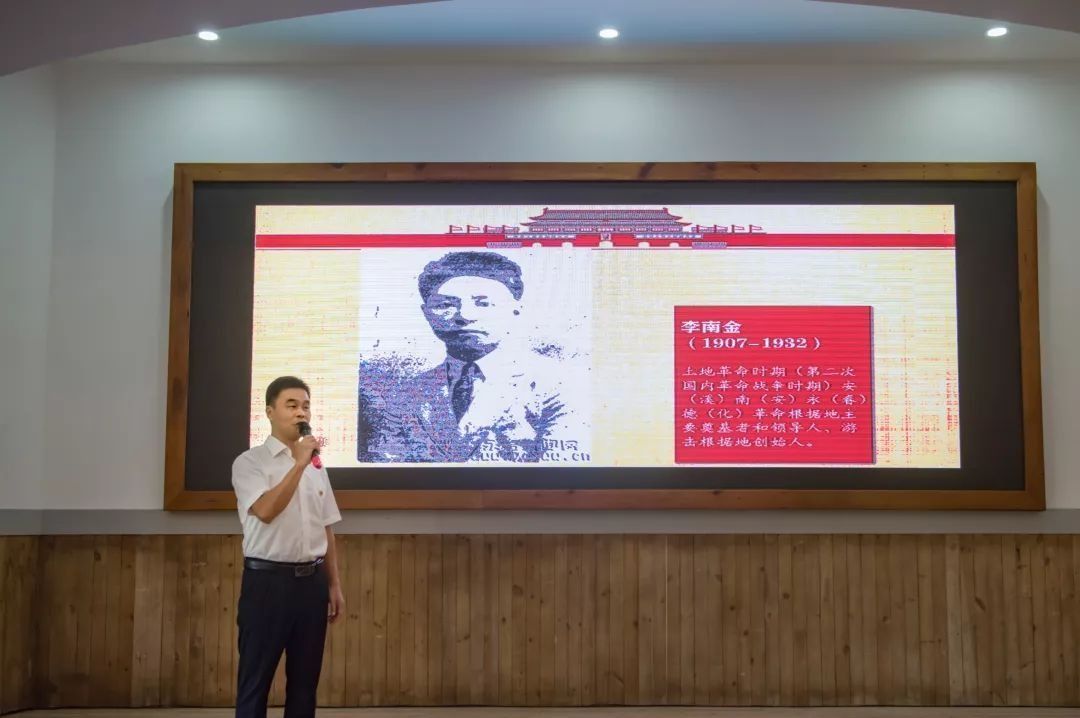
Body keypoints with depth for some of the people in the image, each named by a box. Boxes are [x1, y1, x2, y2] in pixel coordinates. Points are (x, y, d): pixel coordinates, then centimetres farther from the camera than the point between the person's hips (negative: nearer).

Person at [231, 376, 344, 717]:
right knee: (256, 680, 1)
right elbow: (265, 511, -22)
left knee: (305, 680, 11)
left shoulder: (316, 466, 12)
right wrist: (299, 464, -22)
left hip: (312, 580, 6)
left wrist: (334, 584, 12)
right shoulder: (249, 462, -5)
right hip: (267, 579, -5)